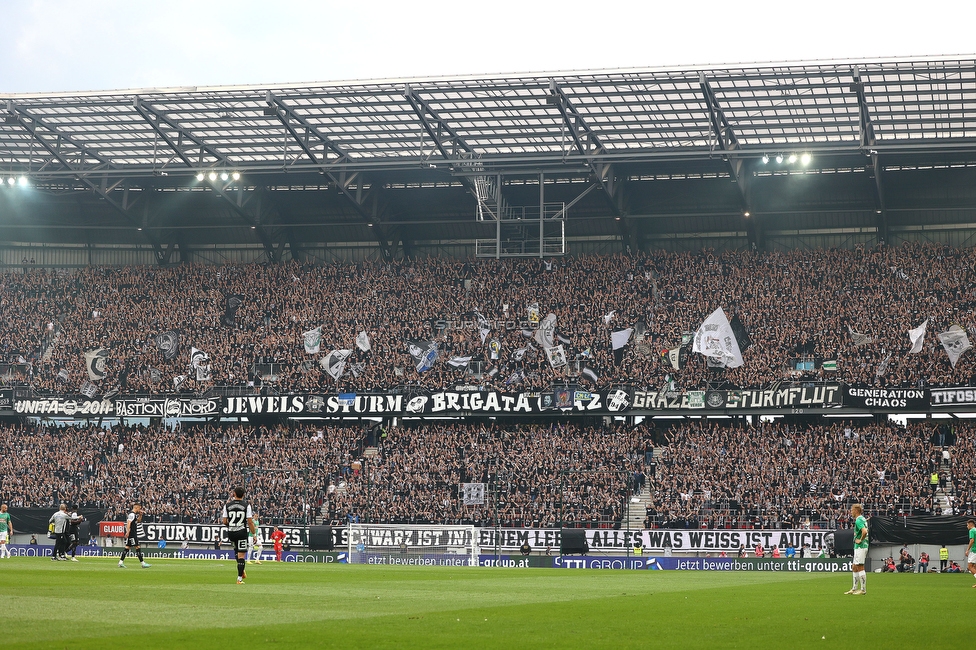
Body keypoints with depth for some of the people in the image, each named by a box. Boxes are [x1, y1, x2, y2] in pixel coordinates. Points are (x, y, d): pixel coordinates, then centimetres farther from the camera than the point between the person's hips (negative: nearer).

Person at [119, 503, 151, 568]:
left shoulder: (134, 514, 17)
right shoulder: (132, 514, -14)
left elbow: (138, 521, 30)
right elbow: (128, 523, -23)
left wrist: (140, 515, 14)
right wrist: (128, 532, -31)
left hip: (133, 534, 10)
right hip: (131, 534, -10)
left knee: (127, 547, 9)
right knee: (137, 547, -8)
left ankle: (121, 562, 8)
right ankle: (142, 563, -7)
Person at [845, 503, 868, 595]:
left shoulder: (859, 520, -16)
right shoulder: (862, 519, 15)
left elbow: (864, 531, -31)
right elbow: (864, 531, 29)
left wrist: (860, 540, -18)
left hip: (860, 547, -10)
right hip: (859, 547, 10)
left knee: (860, 568, -7)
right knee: (855, 568, 14)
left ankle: (863, 590, -5)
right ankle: (854, 589, 18)